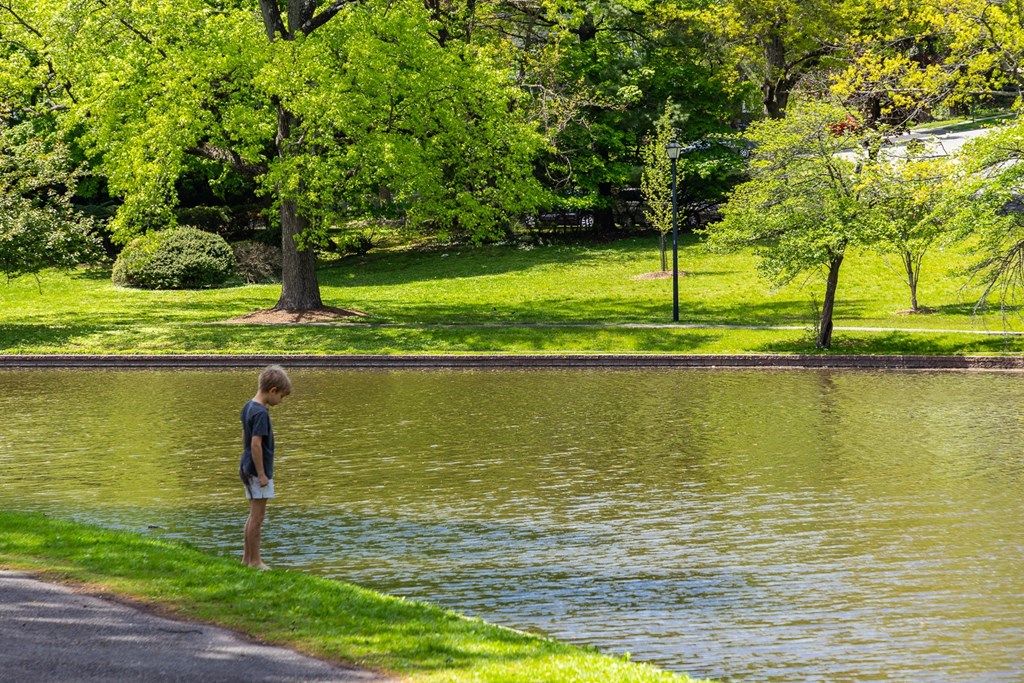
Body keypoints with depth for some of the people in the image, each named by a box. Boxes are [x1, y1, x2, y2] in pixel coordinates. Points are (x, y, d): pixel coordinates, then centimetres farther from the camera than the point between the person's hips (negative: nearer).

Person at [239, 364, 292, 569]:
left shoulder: (248, 407, 8)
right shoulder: (261, 413, -20)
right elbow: (256, 444, -24)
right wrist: (261, 474, -19)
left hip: (247, 468, 10)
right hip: (259, 470, -9)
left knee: (254, 515, 18)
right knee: (257, 516, -1)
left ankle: (247, 557, 24)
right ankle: (255, 561, 6)